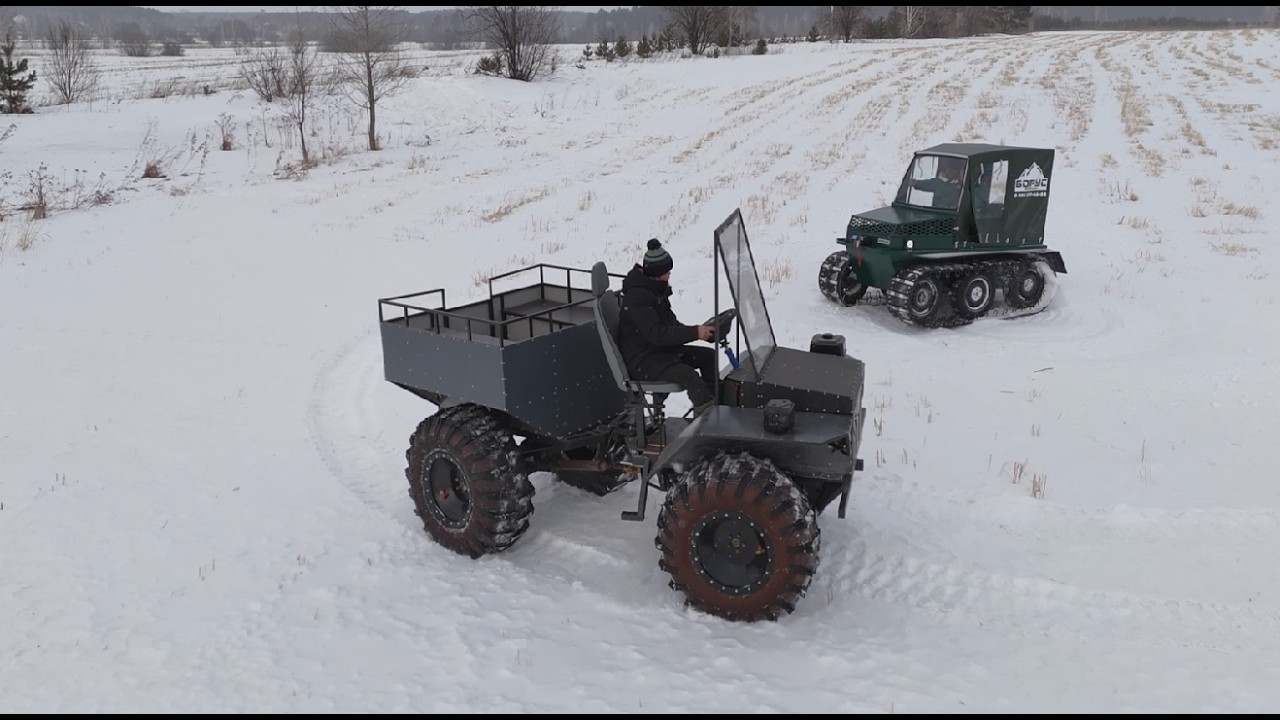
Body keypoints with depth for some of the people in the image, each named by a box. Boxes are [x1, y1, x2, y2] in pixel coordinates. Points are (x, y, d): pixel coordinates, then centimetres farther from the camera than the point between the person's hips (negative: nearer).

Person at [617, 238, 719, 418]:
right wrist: (694, 332, -34)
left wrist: (700, 331, -5)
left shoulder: (657, 290, 9)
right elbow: (657, 334, -31)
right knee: (688, 375, -30)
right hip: (641, 361, -10)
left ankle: (714, 406, 9)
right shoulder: (637, 297, -23)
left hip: (661, 349, 10)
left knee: (708, 355, 6)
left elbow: (671, 325, 12)